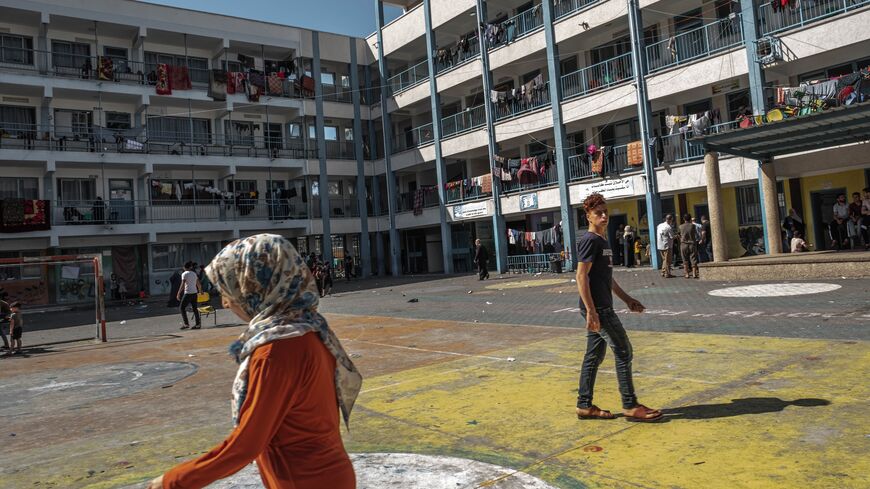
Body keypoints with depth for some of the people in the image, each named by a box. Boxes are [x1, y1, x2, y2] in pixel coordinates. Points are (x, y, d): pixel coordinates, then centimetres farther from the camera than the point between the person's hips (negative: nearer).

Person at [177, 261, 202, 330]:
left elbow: (182, 285, -14)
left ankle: (186, 323, -4)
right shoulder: (194, 274, 13)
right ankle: (198, 324, 7)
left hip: (188, 293, -6)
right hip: (194, 293, 6)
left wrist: (178, 293, -11)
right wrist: (200, 291, 35)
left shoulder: (184, 274, -6)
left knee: (182, 308, 3)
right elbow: (199, 284, 18)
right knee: (194, 308, 9)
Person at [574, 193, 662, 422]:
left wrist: (627, 299, 22)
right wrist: (591, 311, -23)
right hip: (597, 308, -10)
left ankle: (584, 406, 18)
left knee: (594, 356, 11)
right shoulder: (589, 240, -12)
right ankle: (630, 406, 4)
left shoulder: (602, 241, 17)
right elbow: (581, 276, -19)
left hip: (602, 307, 10)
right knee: (623, 351, -4)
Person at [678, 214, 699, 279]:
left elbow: (680, 236, 4)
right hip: (692, 243, -1)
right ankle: (694, 274, -2)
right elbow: (696, 234, 9)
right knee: (693, 259, 3)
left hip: (684, 244, 1)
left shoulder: (681, 226, -3)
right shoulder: (693, 225, -5)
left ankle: (687, 274, 7)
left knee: (685, 260, 7)